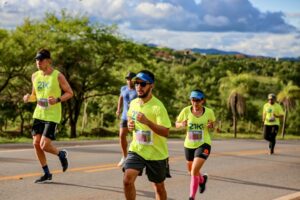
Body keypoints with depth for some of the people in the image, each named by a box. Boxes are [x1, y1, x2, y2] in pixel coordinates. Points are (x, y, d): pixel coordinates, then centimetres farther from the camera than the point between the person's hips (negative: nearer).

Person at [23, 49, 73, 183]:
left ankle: (61, 154, 19)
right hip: (39, 114, 6)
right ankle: (47, 174, 15)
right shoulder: (35, 76, 6)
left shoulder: (57, 76, -10)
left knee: (44, 145, -13)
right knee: (36, 144, 1)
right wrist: (29, 98, -5)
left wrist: (57, 100, -21)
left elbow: (70, 93, -4)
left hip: (52, 116, -6)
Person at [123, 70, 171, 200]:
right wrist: (130, 125, 0)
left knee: (159, 187, 12)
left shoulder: (157, 106, -18)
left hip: (156, 153, -4)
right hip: (136, 150, 4)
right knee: (127, 180, -18)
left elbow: (165, 132, -24)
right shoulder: (133, 103, 2)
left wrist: (147, 122, -36)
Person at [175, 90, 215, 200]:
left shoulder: (209, 112, -10)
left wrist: (211, 126, -14)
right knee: (191, 170, 21)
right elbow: (176, 124, 1)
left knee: (194, 171, -18)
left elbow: (212, 123, 9)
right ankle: (202, 179, 56)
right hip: (189, 145, 3)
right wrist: (181, 124, -22)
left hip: (203, 144, -3)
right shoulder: (186, 111, -10)